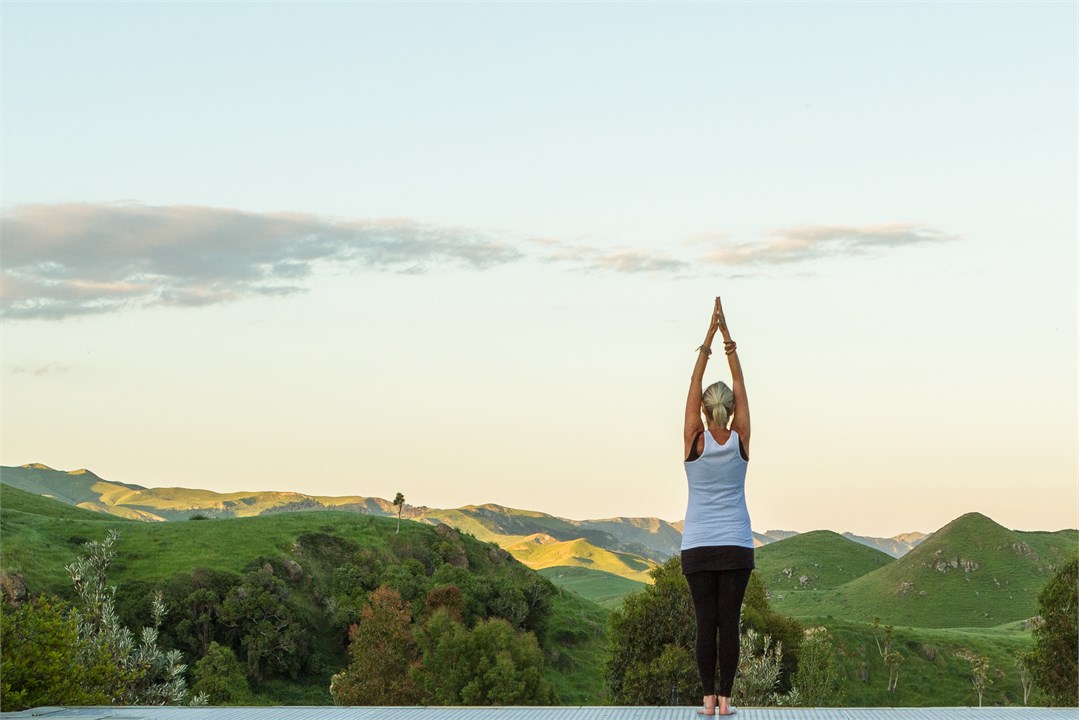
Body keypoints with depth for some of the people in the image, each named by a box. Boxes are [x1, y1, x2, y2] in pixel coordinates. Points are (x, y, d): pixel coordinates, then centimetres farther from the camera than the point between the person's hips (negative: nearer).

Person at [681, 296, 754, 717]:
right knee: (729, 623, 0)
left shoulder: (694, 441, -5)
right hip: (736, 545, 0)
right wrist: (728, 341, 1)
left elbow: (694, 387, -2)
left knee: (705, 623, 1)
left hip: (698, 546, 0)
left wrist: (708, 342, -1)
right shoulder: (740, 441, -3)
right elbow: (740, 388, 2)